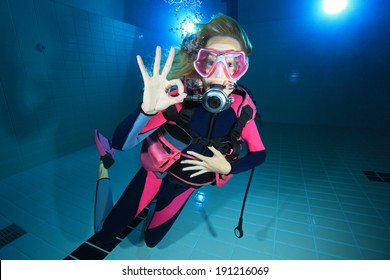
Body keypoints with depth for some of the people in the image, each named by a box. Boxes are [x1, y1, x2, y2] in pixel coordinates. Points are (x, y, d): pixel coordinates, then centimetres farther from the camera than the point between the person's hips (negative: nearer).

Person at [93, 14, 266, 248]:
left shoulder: (242, 106, -19)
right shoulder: (180, 94, -30)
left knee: (151, 240, 22)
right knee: (103, 235, 8)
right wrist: (148, 109, -52)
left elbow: (259, 154, -7)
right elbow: (121, 143, -33)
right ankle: (105, 167, 26)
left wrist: (226, 167, -23)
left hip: (187, 183, 3)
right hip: (157, 172, -3)